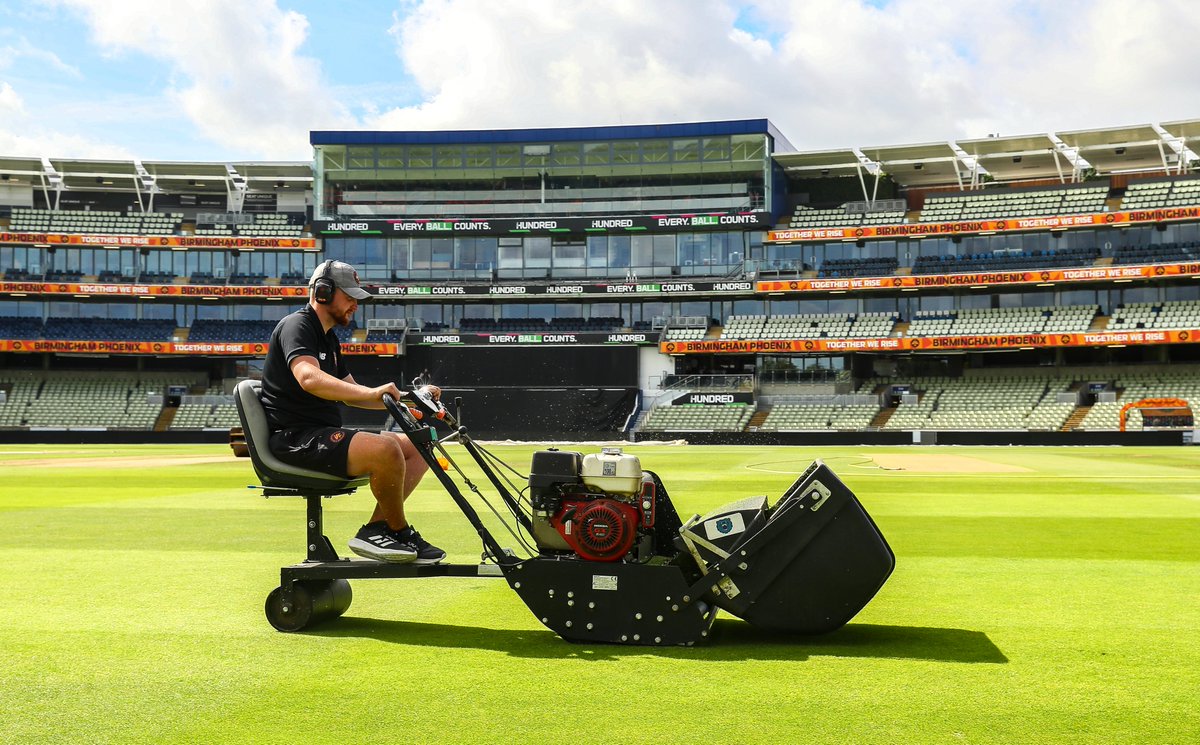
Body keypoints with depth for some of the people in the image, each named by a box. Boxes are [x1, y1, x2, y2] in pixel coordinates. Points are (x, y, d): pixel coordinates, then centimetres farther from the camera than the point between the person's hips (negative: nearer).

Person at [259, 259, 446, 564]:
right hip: (296, 438, -10)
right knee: (385, 448, -32)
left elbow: (350, 394, 24)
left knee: (418, 446, 4)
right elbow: (308, 378, -29)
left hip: (324, 434, 10)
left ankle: (375, 529, -8)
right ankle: (401, 532, -9)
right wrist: (371, 393, -40)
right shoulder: (297, 325, -8)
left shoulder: (328, 338, 23)